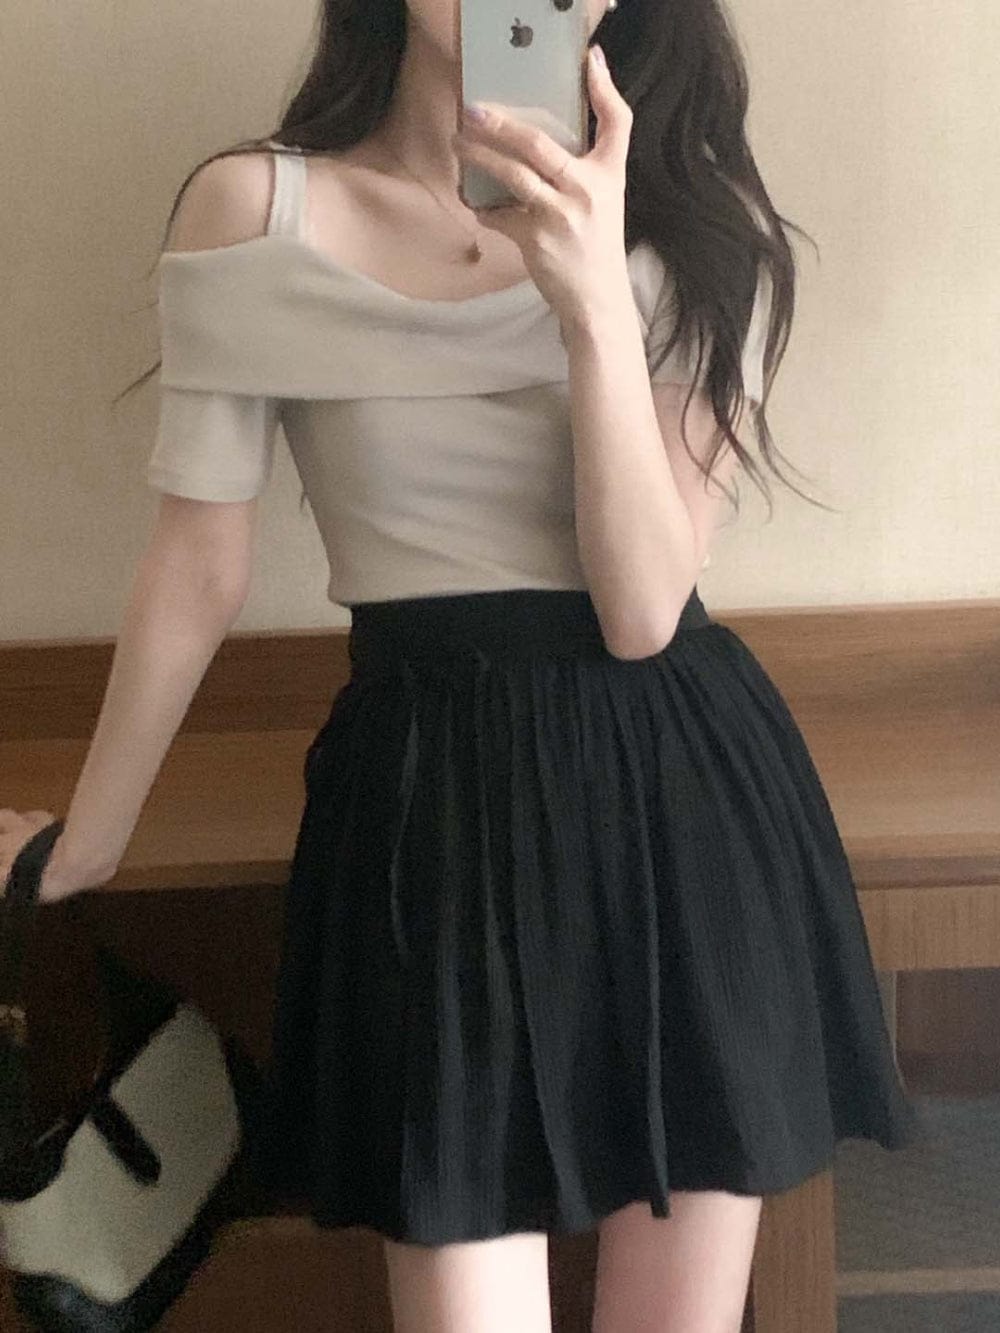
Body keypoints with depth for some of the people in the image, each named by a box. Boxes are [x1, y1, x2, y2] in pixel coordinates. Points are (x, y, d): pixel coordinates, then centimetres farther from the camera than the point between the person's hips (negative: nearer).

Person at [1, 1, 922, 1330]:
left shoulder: (694, 220, 1)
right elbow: (199, 570, 5)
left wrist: (595, 303, -22)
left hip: (685, 801, 2)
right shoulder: (253, 209, -4)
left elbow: (642, 608, -10)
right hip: (432, 803, -1)